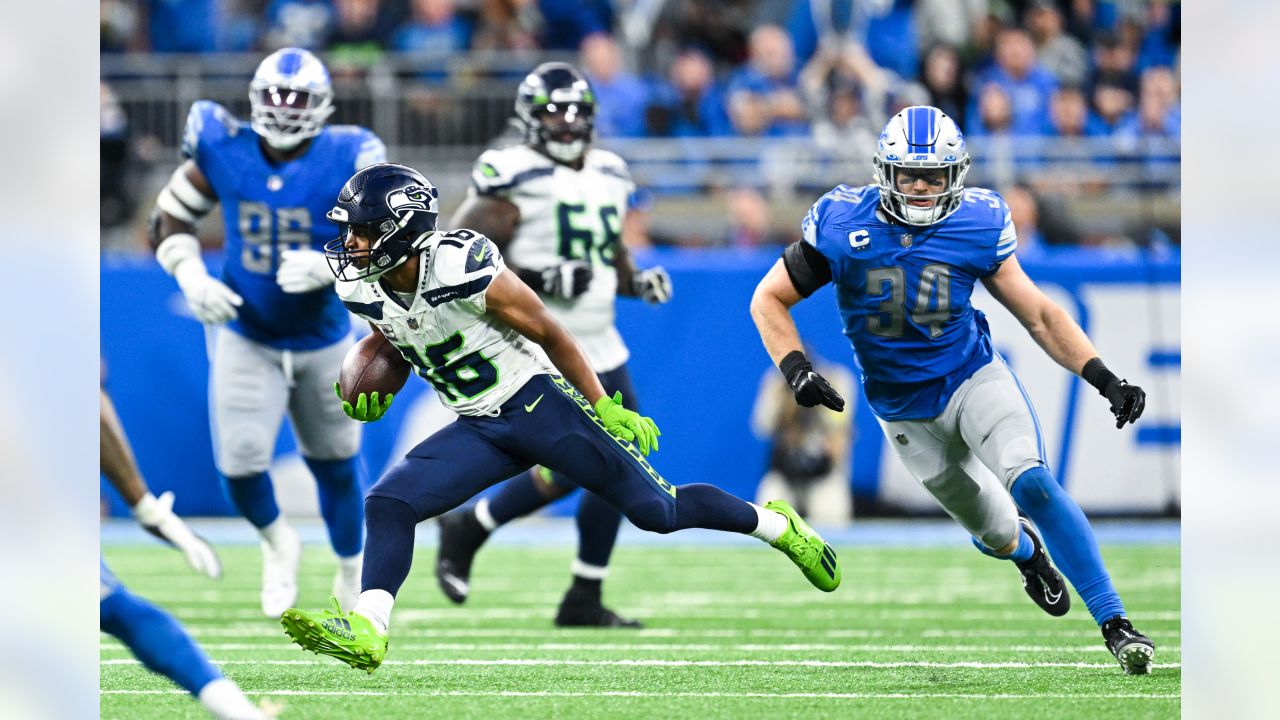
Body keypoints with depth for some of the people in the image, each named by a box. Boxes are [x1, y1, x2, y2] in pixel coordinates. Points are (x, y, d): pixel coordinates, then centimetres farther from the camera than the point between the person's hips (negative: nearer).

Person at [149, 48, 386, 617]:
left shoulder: (347, 162, -18)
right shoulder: (224, 153, -12)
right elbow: (169, 221, 1)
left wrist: (327, 267, -36)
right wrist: (192, 278, -17)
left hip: (322, 341, 0)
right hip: (246, 338, 0)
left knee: (335, 463, 15)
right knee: (239, 463, -12)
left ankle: (352, 572, 41)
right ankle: (277, 544, 22)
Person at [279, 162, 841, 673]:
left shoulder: (464, 270, -26)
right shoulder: (363, 290, -6)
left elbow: (549, 334, -13)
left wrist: (605, 409, -6)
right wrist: (370, 389, -2)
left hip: (539, 404, -6)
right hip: (480, 431, 6)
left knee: (656, 511, 1)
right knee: (388, 503, -14)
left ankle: (775, 524, 23)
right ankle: (367, 628, -19)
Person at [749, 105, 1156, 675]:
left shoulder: (975, 227, -12)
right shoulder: (843, 225, -14)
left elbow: (1039, 316, -4)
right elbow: (769, 301, -5)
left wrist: (1103, 378, -12)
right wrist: (796, 370, -21)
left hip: (974, 378, -1)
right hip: (904, 411, 1)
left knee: (1030, 483, -26)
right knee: (992, 530, 11)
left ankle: (1116, 626, -22)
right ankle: (1025, 550, 52)